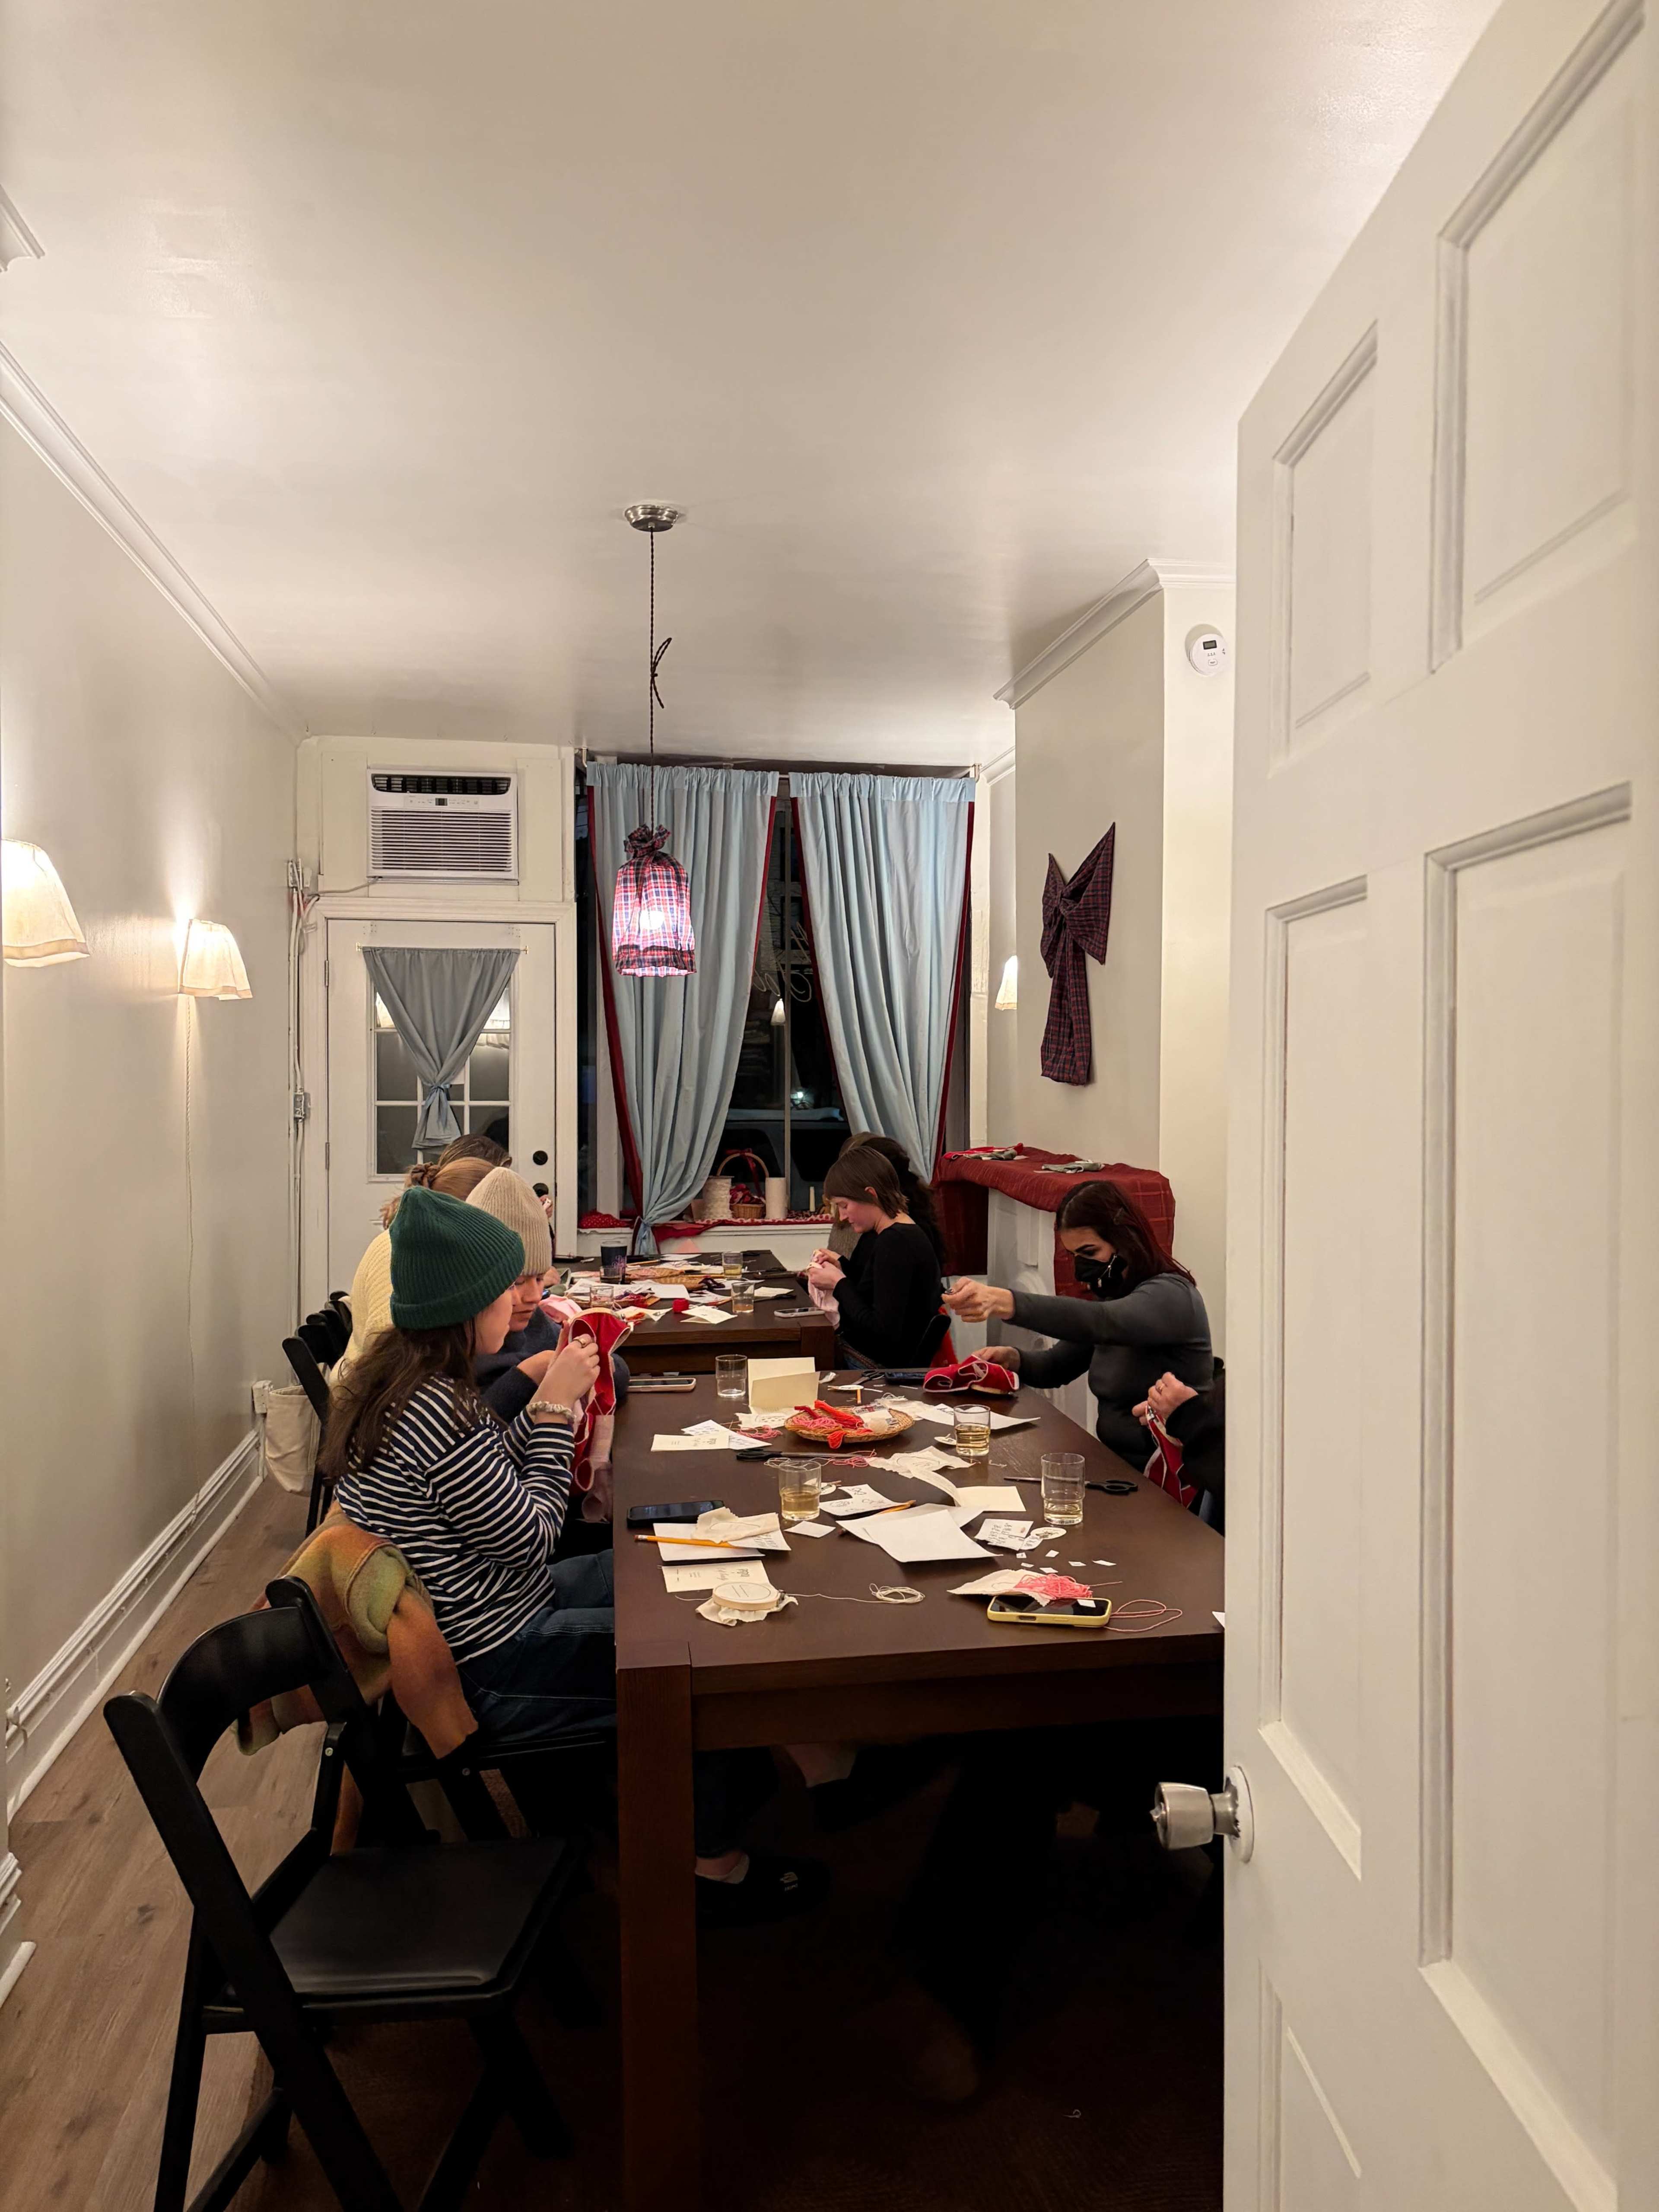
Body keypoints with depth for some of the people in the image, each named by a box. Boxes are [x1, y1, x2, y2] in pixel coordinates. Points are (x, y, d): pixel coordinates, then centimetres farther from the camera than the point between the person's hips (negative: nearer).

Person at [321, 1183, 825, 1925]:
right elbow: (531, 1537, -19)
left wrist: (546, 1401, 0)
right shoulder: (437, 1414, -30)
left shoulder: (397, 1378, 1)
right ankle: (716, 1866, 16)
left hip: (482, 1618, 10)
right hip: (488, 1671, -10)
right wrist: (555, 1409, -13)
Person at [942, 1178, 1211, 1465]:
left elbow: (1100, 1321, -35)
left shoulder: (1171, 1295, -15)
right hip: (1117, 1466, 8)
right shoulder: (1109, 1296, 12)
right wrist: (1013, 1358, -4)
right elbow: (1056, 1366, 20)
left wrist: (1005, 1303, -48)